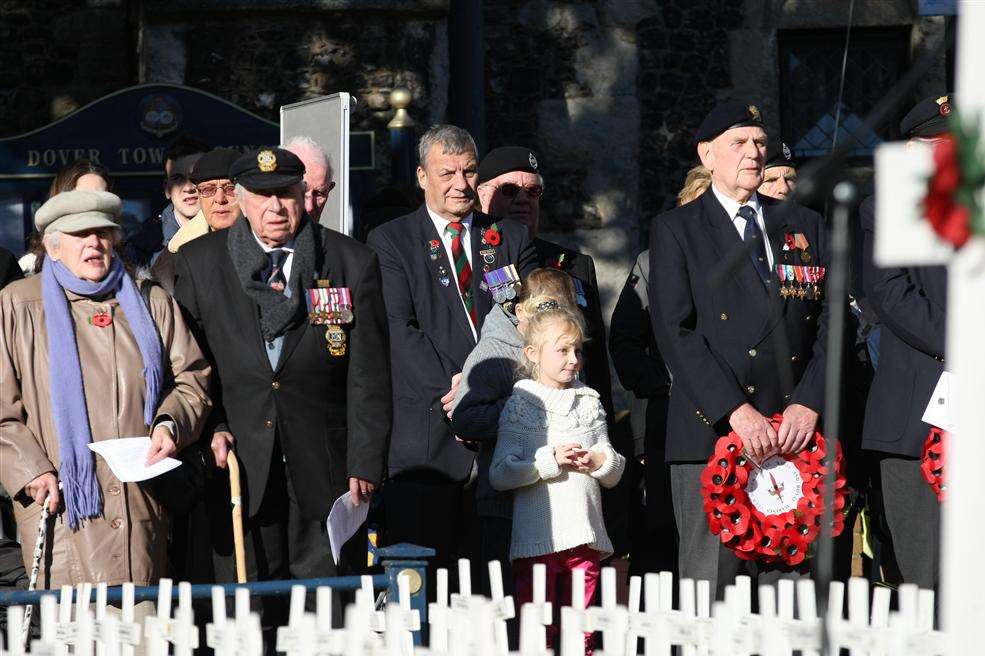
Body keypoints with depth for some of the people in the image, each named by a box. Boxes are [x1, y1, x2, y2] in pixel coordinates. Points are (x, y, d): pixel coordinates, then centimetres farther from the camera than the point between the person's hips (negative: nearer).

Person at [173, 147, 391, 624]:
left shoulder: (353, 263, 3)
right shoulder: (198, 263, 5)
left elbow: (369, 376, 1)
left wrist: (365, 465, -3)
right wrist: (210, 428, -7)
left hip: (326, 468, 0)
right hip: (239, 464, 0)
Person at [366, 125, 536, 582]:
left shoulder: (511, 239, 17)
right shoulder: (390, 241, 7)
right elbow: (401, 330, -3)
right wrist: (450, 389, -14)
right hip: (427, 433, -3)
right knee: (420, 578, -5)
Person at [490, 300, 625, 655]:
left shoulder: (589, 402, 13)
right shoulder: (520, 405, 1)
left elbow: (615, 473, 14)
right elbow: (499, 474, -7)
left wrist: (597, 461, -7)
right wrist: (551, 461, -15)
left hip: (585, 538, 4)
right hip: (537, 539, -4)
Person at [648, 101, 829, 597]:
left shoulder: (805, 226, 17)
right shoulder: (675, 230, 6)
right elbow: (675, 332, -5)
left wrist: (809, 403, -5)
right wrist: (736, 411, -14)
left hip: (796, 433, 3)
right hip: (713, 433, -3)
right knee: (708, 588, -5)